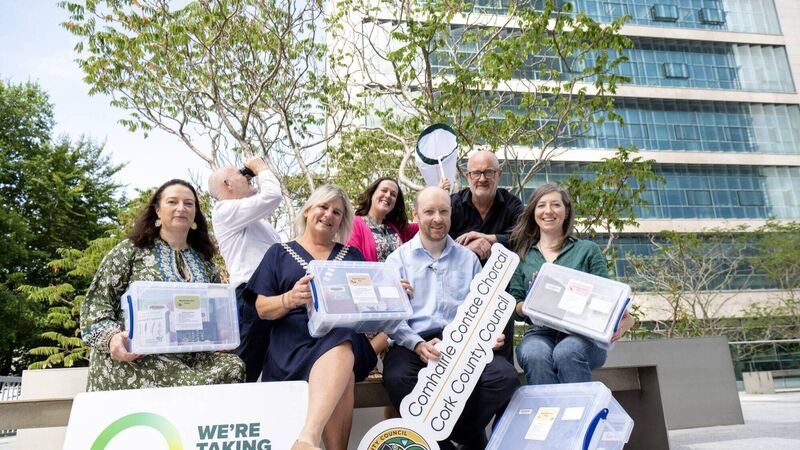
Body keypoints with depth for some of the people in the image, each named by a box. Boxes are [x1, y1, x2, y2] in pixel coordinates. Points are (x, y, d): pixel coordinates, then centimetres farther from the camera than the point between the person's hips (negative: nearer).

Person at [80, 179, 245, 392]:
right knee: (194, 384, -34)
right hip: (134, 357, -4)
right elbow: (96, 303, 2)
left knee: (233, 368, -27)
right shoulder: (130, 250, 6)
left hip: (191, 357, 5)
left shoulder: (204, 262, 16)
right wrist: (111, 338, -17)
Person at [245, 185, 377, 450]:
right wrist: (290, 299, -16)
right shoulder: (279, 253, 16)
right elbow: (262, 308, 6)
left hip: (344, 334, 1)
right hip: (295, 340, -1)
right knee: (342, 376, -37)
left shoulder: (352, 256, 23)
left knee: (338, 354, -40)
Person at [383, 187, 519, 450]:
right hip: (413, 343, -2)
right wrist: (418, 345, -18)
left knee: (506, 376, -24)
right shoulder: (398, 259, 7)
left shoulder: (468, 259, 16)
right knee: (397, 379, -34)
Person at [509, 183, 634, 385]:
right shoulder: (522, 256, 14)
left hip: (584, 333, -1)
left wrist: (624, 319, -16)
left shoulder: (587, 250, 12)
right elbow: (514, 308, 10)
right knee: (535, 355, -34)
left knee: (566, 353, -35)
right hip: (540, 332, 1)